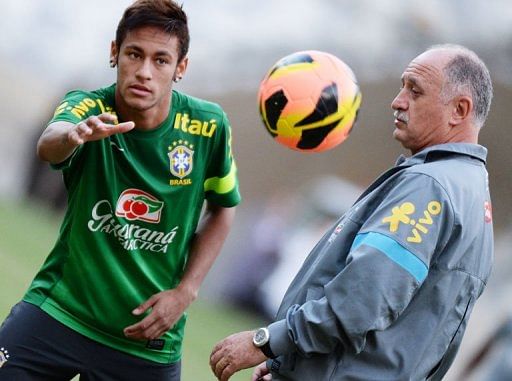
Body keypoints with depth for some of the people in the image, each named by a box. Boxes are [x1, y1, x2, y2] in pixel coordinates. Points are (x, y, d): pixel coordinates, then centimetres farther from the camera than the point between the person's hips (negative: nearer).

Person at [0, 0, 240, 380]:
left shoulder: (209, 126, -7)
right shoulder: (87, 108, -12)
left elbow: (222, 209, 9)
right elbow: (48, 146, -35)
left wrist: (185, 291, -2)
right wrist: (72, 135, -59)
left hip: (148, 340, 1)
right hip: (58, 311, -1)